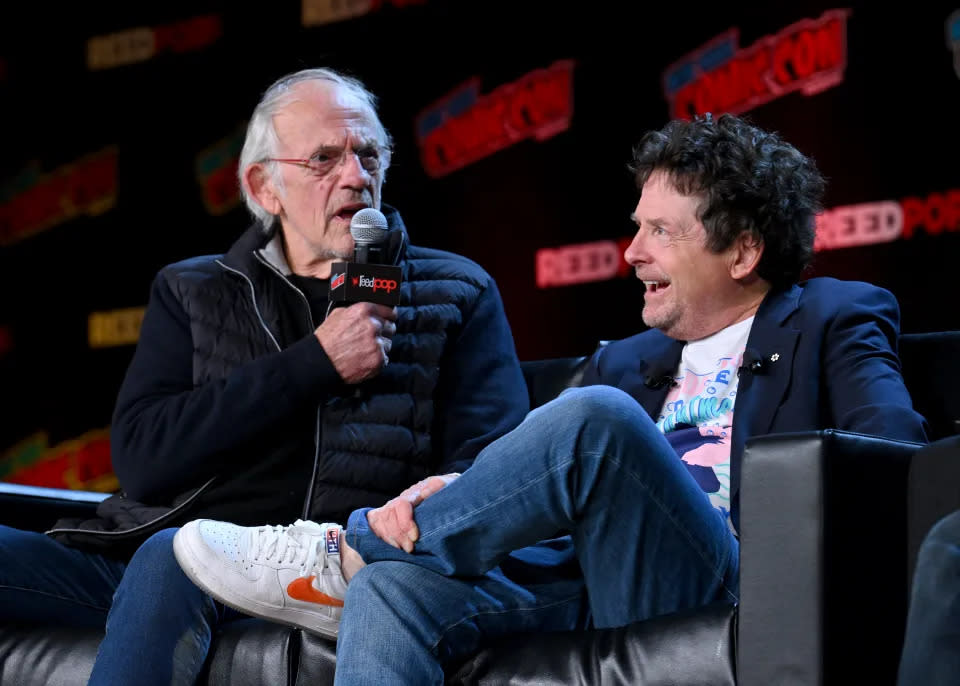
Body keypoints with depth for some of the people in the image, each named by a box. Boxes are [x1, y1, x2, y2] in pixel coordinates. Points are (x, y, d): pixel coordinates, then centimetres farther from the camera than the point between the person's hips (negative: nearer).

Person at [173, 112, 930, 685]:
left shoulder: (835, 324, 13)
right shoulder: (625, 363, 29)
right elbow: (543, 487, 17)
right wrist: (457, 493, -7)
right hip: (602, 602, 6)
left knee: (595, 418, -29)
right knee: (396, 587, -23)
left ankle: (349, 552, -14)